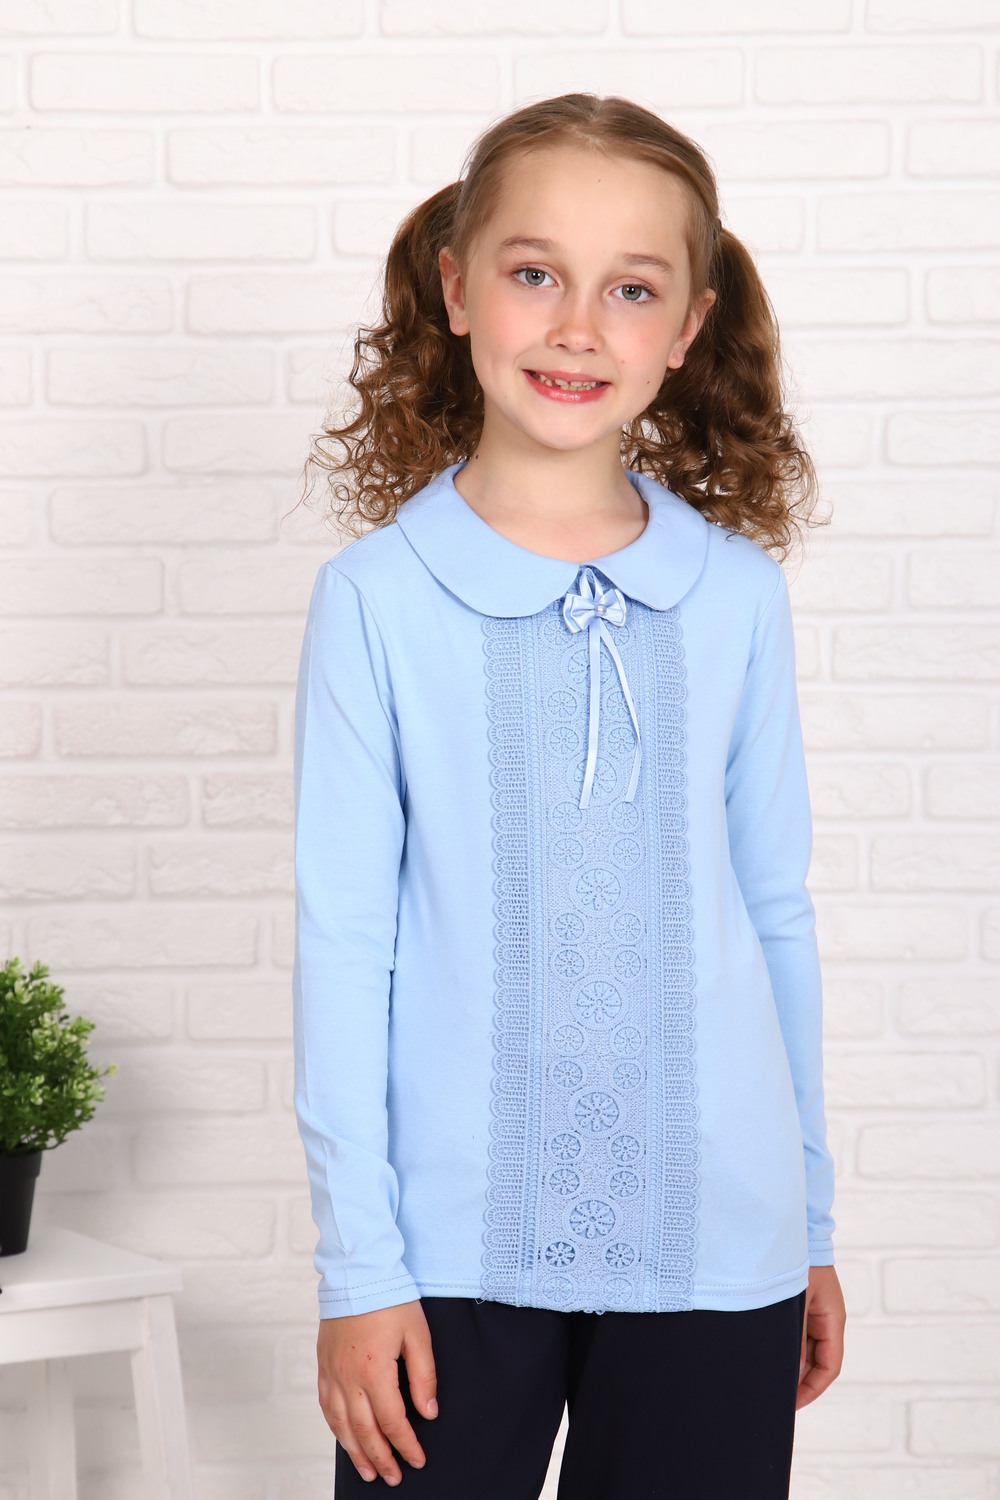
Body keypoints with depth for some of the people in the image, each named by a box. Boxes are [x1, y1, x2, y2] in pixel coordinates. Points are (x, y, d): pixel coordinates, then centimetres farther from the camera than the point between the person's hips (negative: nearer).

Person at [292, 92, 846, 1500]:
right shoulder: (377, 597, -4)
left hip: (713, 1246, 2)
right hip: (455, 1242, -1)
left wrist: (812, 1224, 11)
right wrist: (358, 1262, -5)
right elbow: (344, 938, -3)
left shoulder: (737, 595, 1)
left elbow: (775, 912, 8)